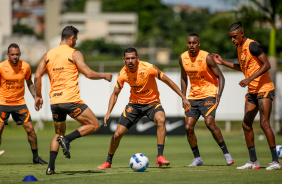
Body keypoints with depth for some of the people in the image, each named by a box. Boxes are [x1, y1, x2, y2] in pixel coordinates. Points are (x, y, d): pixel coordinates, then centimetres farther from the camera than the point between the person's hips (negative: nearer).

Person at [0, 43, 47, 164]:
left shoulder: (25, 67, -4)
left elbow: (29, 82, 13)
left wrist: (35, 97, 5)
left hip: (20, 102, 2)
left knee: (30, 129, -2)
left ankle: (36, 157, 10)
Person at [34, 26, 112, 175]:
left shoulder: (48, 55, 13)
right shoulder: (74, 53, -3)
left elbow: (37, 76, 8)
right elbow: (88, 74, -8)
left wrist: (38, 96, 18)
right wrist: (104, 76, 8)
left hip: (54, 101, 6)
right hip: (70, 100, -6)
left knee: (58, 133, 21)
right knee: (94, 125, 2)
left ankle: (51, 167, 7)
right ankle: (67, 139, -16)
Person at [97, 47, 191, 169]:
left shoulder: (148, 68, -23)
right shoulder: (123, 74, -13)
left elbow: (167, 81, -13)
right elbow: (115, 94, -1)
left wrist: (183, 98, -11)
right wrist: (108, 112, -14)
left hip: (152, 102, -3)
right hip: (134, 103, 3)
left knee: (161, 120, -36)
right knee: (118, 133, -2)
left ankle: (160, 157, -32)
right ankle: (108, 162, 23)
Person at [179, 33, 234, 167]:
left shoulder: (206, 57, -15)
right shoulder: (183, 58, 1)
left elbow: (220, 77, -10)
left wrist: (219, 94, -23)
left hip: (209, 94, -5)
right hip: (193, 96, 6)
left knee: (209, 122, -24)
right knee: (188, 127, -4)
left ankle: (226, 153, -13)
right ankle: (197, 158, 11)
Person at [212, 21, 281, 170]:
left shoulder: (252, 45, -15)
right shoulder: (239, 48, 13)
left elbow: (267, 65, -21)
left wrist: (250, 79, -27)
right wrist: (223, 62, 24)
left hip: (264, 88, -9)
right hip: (252, 91, 9)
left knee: (264, 123, -15)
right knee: (246, 124, 6)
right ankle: (253, 161, 14)